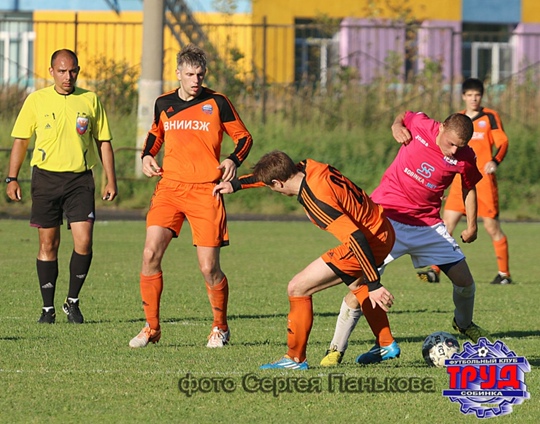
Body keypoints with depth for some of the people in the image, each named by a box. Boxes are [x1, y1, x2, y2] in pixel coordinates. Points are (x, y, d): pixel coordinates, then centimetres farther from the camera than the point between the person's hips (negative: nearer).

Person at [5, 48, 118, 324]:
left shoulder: (90, 100, 6)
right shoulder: (36, 100, 3)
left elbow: (103, 142, 12)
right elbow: (20, 141, 7)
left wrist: (110, 180, 7)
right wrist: (12, 179, 1)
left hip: (80, 179, 0)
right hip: (46, 177, 0)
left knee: (83, 242, -10)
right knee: (48, 245, 2)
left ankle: (73, 301, 7)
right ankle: (48, 308, 10)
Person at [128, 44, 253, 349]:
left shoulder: (217, 103, 0)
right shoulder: (164, 104, 9)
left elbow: (244, 137, 7)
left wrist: (233, 160, -12)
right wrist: (147, 156, 8)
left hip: (205, 191, -3)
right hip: (169, 188, 3)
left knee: (209, 268, -4)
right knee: (151, 253, -13)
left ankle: (220, 327, 20)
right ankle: (152, 327, -1)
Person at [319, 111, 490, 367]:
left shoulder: (464, 158, -7)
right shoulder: (420, 125, -11)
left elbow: (469, 187, 13)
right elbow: (403, 116, 14)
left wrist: (472, 226, 15)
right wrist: (397, 127, -7)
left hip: (428, 225, 3)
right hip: (387, 218, -2)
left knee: (464, 281, 1)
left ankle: (464, 323, 36)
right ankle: (336, 350, -3)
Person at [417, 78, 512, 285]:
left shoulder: (490, 117, 2)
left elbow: (502, 142, -7)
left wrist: (495, 161, -27)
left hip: (484, 180, -4)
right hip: (460, 180, 4)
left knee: (492, 227, -2)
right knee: (447, 224, -5)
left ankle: (504, 274, 8)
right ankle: (434, 270, -6)